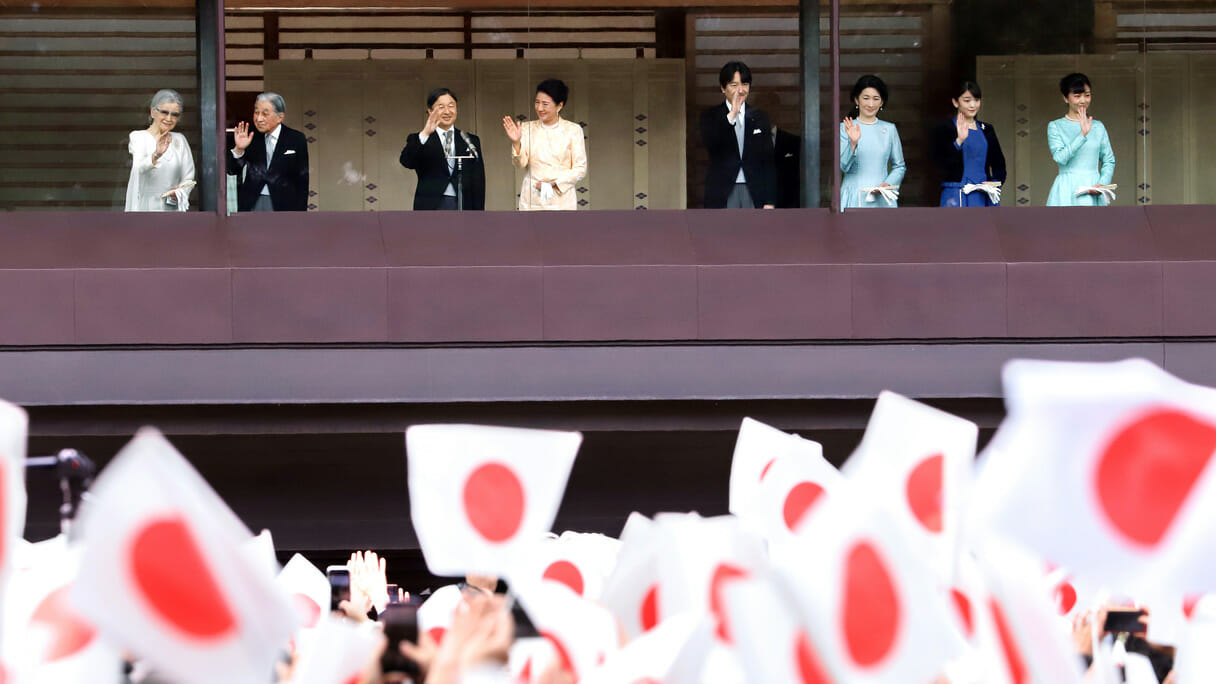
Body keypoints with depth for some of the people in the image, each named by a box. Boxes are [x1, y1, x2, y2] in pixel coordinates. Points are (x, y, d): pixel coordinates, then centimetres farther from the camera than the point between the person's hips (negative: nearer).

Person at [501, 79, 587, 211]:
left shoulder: (573, 130, 2)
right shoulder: (527, 128, 9)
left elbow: (580, 169, 0)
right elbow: (520, 164, 1)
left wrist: (554, 183, -10)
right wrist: (516, 142, -17)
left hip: (562, 201, -2)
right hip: (532, 201, 2)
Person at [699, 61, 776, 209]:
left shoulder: (759, 118, 12)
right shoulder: (711, 117, 6)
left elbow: (768, 162, 10)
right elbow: (709, 143, -15)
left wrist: (769, 201, 2)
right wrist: (731, 115, -23)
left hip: (754, 194, 2)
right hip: (722, 195, -2)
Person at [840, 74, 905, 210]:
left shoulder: (889, 129, 10)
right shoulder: (845, 128, 4)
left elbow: (900, 166, 14)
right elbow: (844, 166, -4)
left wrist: (888, 183, -4)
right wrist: (853, 143, -19)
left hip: (882, 199, 1)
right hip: (854, 198, -1)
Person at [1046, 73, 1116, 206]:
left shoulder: (1098, 127, 13)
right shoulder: (1055, 126, 4)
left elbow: (1109, 161, 14)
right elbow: (1060, 157, -9)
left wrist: (1103, 183, -5)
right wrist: (1082, 135, -17)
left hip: (1092, 192, 2)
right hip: (1067, 192, -2)